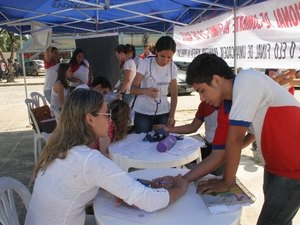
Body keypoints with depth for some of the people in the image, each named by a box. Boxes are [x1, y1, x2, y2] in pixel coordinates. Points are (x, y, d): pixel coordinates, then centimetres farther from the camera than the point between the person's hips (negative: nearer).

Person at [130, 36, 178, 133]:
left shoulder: (173, 67, -1)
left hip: (163, 113, 3)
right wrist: (145, 91, -34)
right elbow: (133, 89, -13)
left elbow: (174, 93, 4)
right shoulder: (145, 63, -12)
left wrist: (171, 116, -4)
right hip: (143, 112, -3)